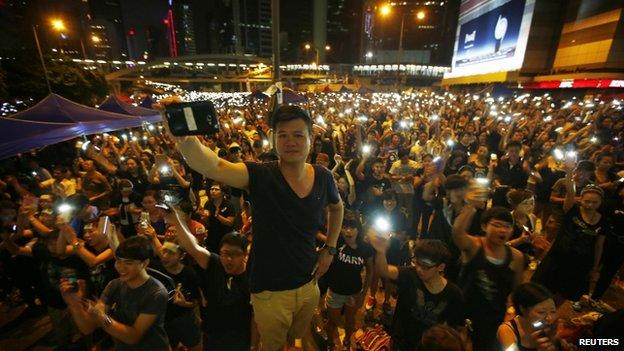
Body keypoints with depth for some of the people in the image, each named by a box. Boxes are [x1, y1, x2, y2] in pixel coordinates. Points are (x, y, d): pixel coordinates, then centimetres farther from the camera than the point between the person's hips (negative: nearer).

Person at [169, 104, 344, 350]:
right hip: (270, 292, -3)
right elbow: (212, 167, -39)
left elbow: (336, 207, 11)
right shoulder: (260, 176, -21)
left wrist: (330, 249, 6)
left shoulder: (323, 177, -9)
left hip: (309, 285, 4)